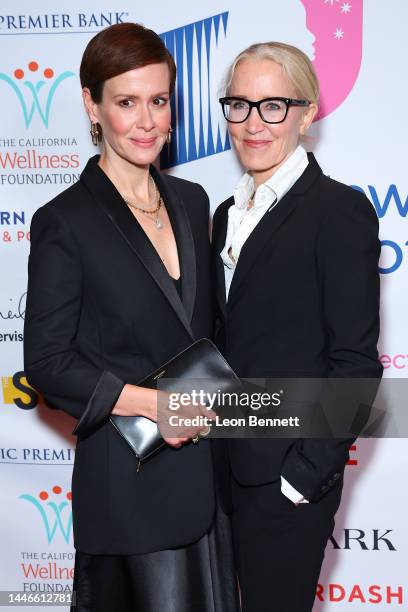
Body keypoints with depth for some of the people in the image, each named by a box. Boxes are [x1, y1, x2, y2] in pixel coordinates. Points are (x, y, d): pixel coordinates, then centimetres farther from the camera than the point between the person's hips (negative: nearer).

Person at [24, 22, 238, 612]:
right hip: (127, 476, -6)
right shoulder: (65, 221, -11)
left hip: (205, 463, 6)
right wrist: (152, 403, -20)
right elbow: (47, 362, -11)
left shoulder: (191, 200, 8)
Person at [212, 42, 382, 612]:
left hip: (288, 476, -7)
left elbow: (355, 360, -14)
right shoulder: (229, 214, 11)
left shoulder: (339, 211, -12)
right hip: (228, 465, 7)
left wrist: (309, 471, -16)